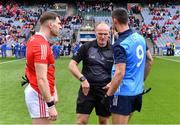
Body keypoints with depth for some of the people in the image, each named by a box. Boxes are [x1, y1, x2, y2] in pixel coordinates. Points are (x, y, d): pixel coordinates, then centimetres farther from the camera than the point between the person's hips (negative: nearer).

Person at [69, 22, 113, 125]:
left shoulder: (113, 50, 1)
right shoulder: (86, 47, -2)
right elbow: (72, 64, -3)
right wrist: (83, 79, -16)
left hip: (105, 90, 1)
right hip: (87, 88, -1)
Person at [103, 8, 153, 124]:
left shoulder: (120, 44, -19)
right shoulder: (140, 37, 5)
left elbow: (120, 73, -23)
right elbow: (150, 60, 14)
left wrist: (108, 95, -14)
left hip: (123, 93, -8)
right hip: (137, 91, 8)